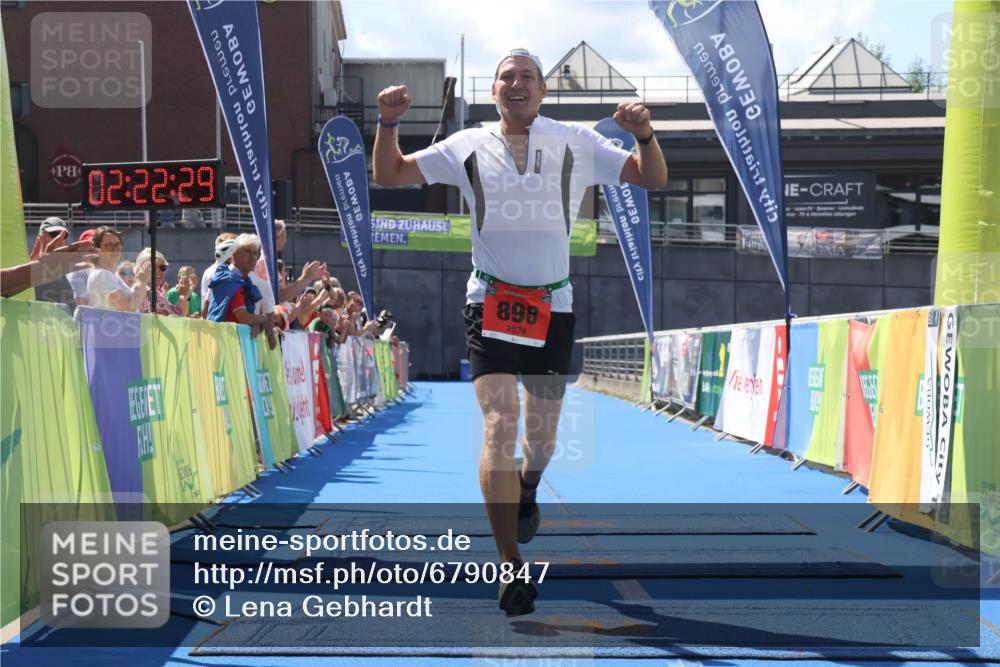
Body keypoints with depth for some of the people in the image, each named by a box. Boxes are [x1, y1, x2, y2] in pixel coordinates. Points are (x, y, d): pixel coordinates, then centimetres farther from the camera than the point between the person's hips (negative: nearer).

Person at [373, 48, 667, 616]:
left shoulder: (577, 143, 3)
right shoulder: (468, 146, 4)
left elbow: (652, 179, 3)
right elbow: (390, 175, 7)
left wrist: (645, 135, -18)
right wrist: (389, 122, -11)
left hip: (553, 307, 1)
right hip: (491, 304, -1)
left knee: (542, 436, 12)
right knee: (500, 426, -15)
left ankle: (527, 491, 49)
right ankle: (511, 564, -8)